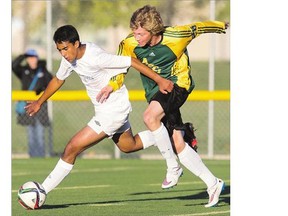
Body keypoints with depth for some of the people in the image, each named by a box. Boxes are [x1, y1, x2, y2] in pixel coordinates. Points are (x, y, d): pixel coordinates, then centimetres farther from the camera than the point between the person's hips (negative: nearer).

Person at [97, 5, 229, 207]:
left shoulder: (175, 37, -22)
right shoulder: (130, 44, -14)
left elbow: (199, 28, -4)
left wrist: (223, 26, 13)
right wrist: (112, 85, -14)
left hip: (177, 83, -5)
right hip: (155, 91, 5)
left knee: (150, 117, -31)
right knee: (178, 143, -3)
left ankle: (173, 167, -16)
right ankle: (213, 184, 6)